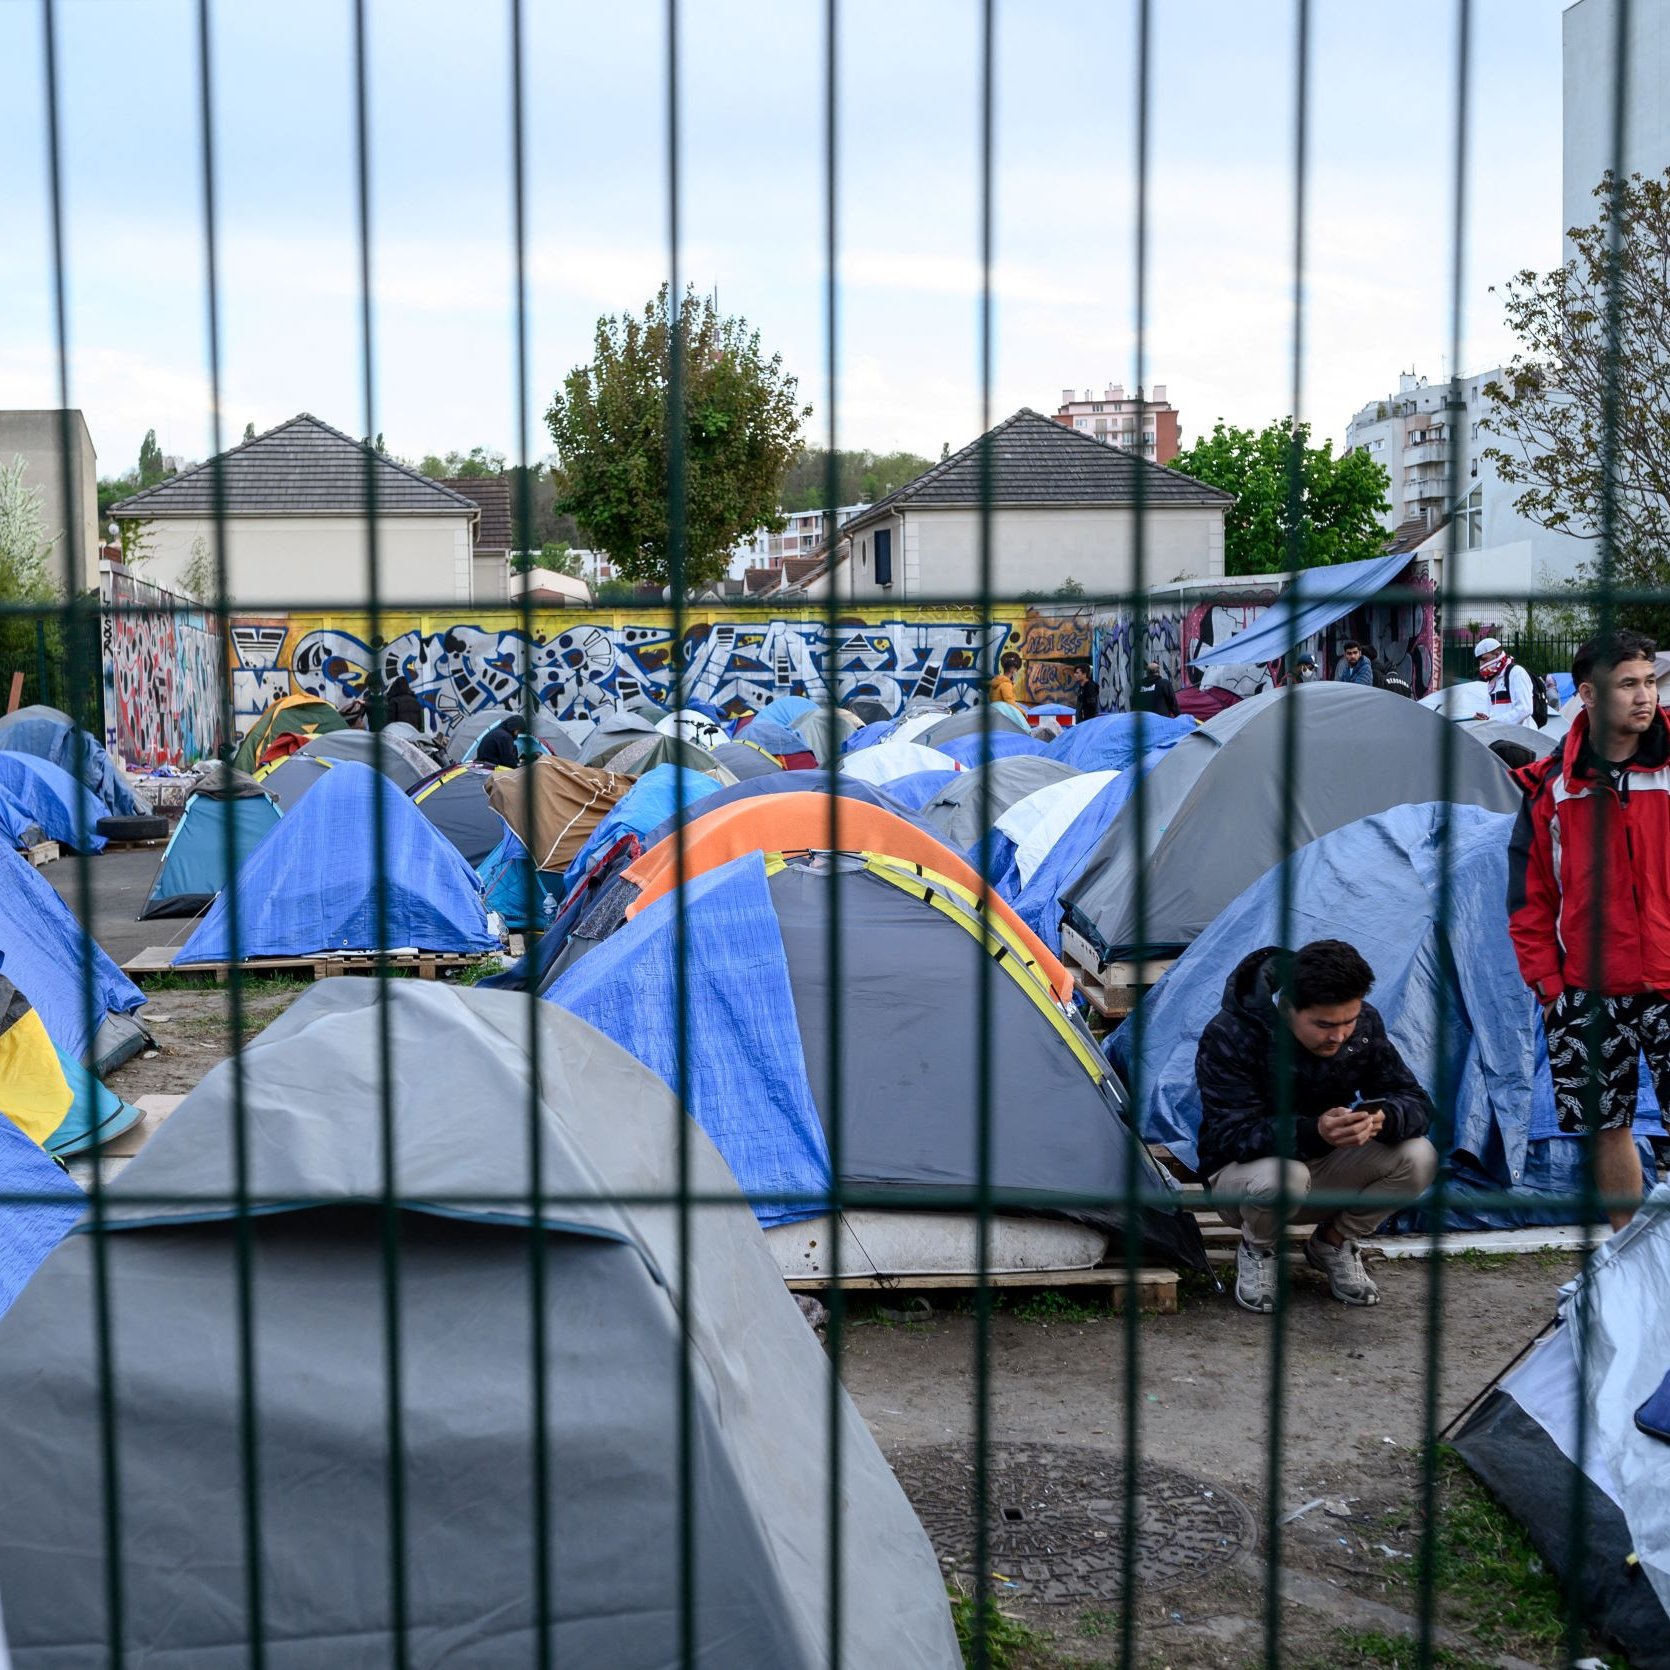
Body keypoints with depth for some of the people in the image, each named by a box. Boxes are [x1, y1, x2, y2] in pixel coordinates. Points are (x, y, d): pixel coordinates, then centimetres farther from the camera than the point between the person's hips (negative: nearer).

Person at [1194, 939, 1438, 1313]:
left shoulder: (1364, 1024, -11)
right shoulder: (1229, 1037, -26)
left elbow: (1415, 1103, -10)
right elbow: (1231, 1135, -30)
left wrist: (1382, 1118, -36)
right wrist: (1312, 1132, -48)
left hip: (1326, 1167, 5)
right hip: (1244, 1172, -4)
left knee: (1417, 1156, -22)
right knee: (1280, 1177, -40)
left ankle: (1333, 1244, 3)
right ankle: (1257, 1251, -4)